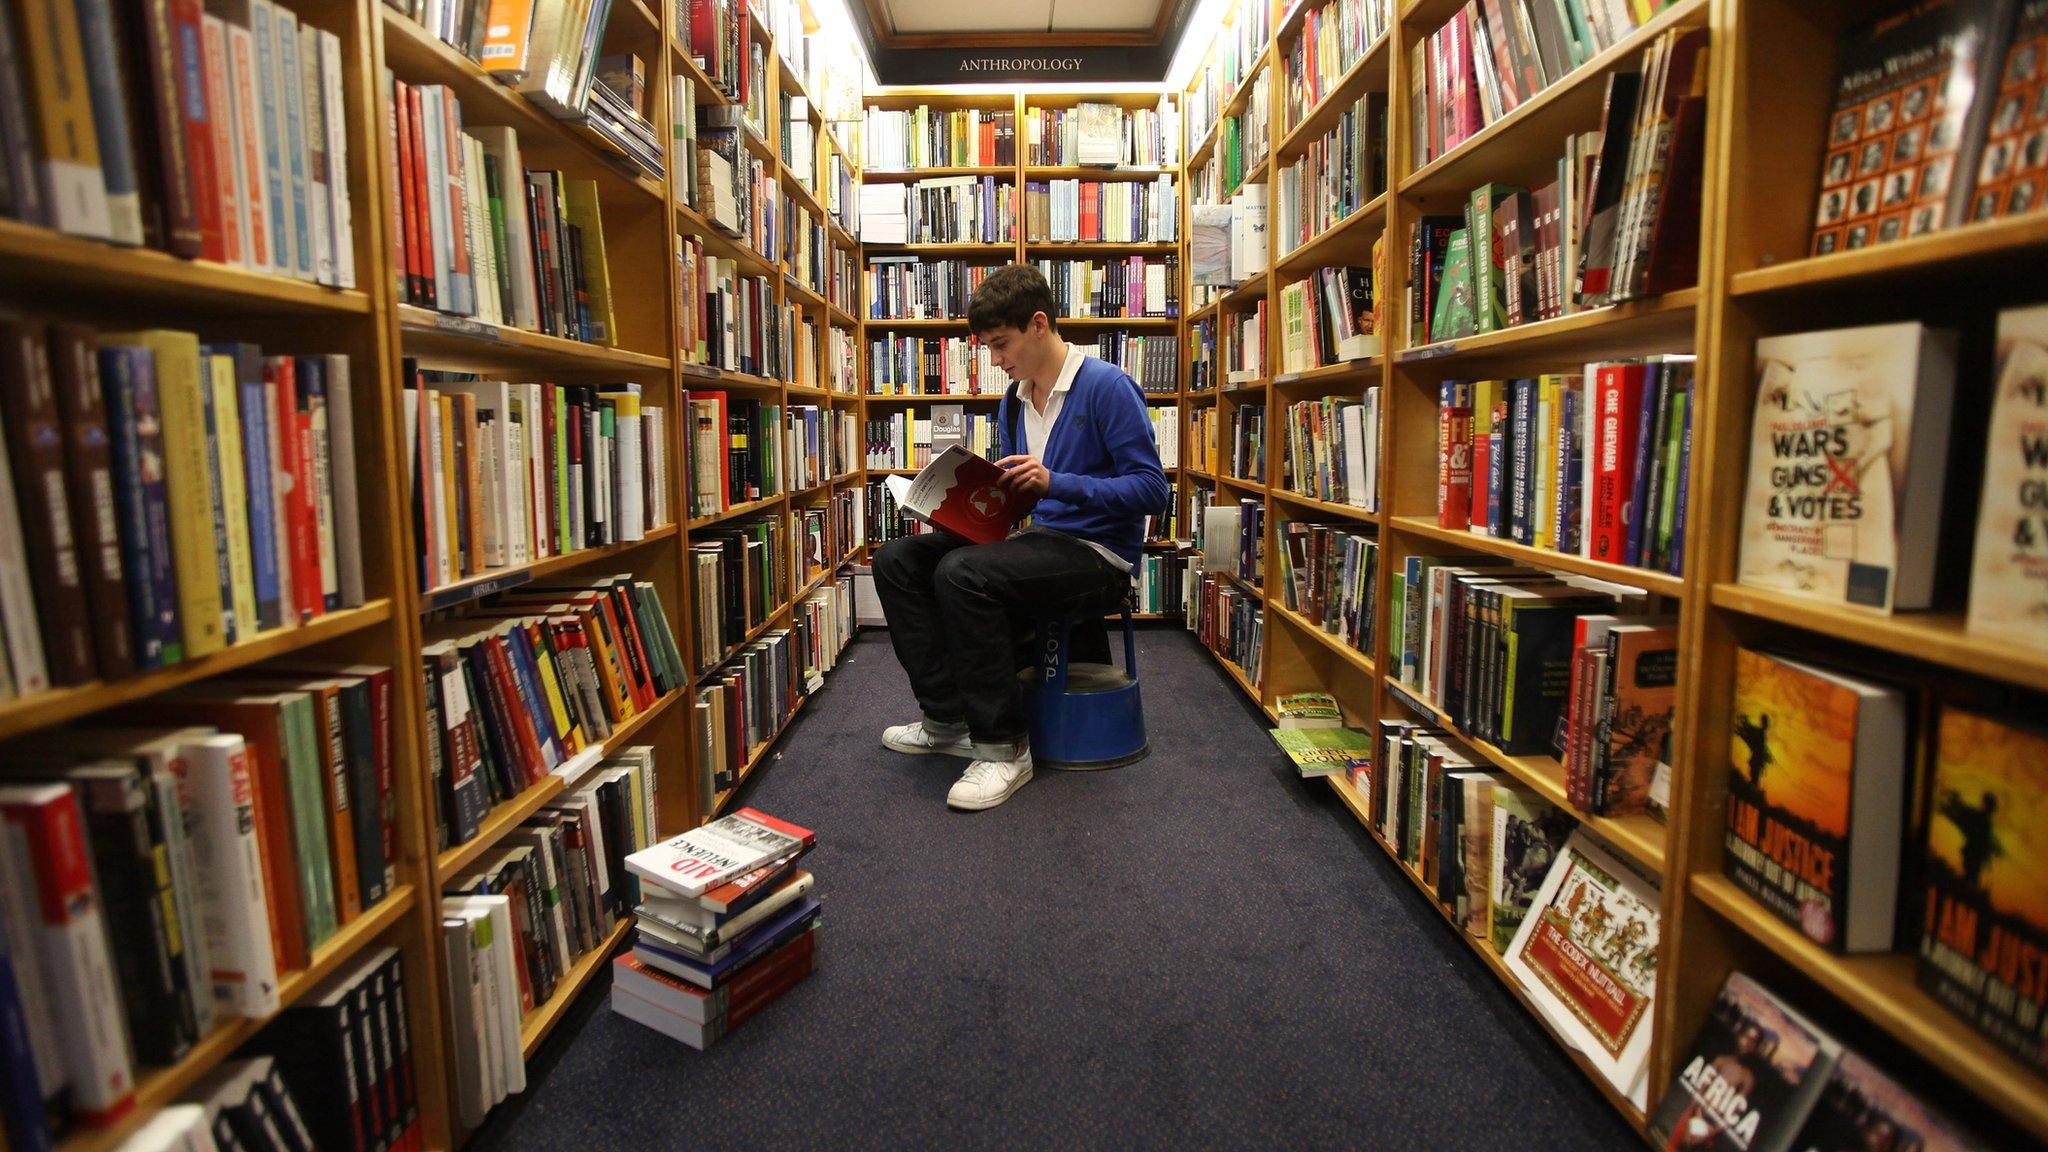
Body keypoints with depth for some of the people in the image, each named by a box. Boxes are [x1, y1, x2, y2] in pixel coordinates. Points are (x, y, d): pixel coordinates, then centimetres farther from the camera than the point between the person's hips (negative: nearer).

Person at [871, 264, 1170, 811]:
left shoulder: (1107, 387, -11)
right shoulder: (1013, 403, 13)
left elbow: (1152, 490, -16)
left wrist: (1056, 483, -26)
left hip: (1098, 555, -8)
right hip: (1038, 539, 9)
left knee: (963, 573, -32)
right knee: (897, 559, -1)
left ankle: (1002, 746, -18)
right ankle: (945, 719, 3)